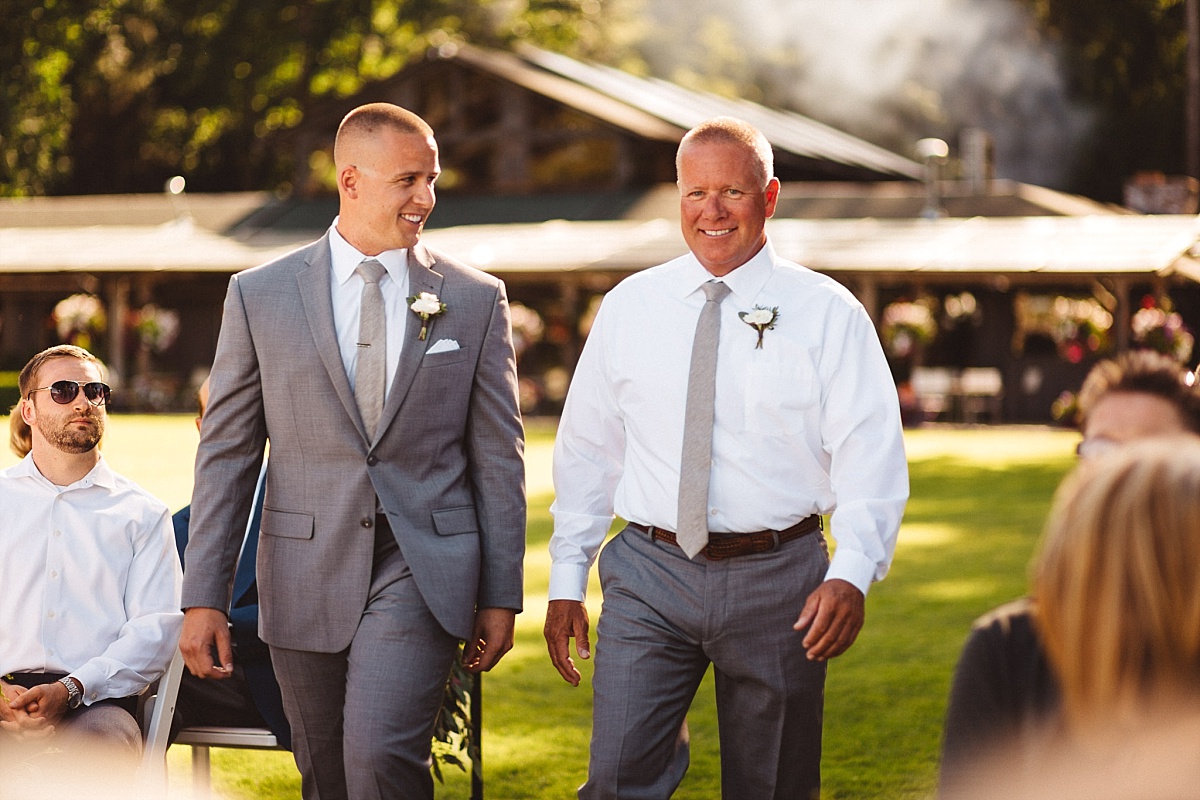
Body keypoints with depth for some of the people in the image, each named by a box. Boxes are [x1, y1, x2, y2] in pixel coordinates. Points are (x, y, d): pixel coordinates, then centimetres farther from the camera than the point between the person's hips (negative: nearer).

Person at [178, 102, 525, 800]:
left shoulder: (476, 299, 5)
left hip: (422, 569, -1)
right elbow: (227, 453, 4)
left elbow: (499, 456, 6)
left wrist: (501, 597, 3)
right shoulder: (259, 296, 4)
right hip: (307, 578, 2)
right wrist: (203, 597, 0)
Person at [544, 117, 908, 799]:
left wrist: (851, 574, -21)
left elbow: (872, 458, -7)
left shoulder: (828, 314, -1)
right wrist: (567, 581, 6)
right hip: (649, 574, 1)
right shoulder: (628, 308, 7)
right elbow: (587, 449, 11)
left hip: (779, 581, -1)